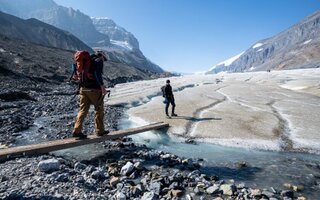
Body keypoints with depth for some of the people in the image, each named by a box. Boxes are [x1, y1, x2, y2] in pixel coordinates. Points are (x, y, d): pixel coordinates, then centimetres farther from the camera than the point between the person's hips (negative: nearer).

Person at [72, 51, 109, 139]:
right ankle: (100, 131, 16)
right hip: (94, 89, -7)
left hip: (83, 88, 7)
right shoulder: (99, 61, -3)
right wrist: (102, 87, -21)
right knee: (99, 109, 7)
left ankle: (76, 131, 4)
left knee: (83, 109, 8)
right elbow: (97, 74, -20)